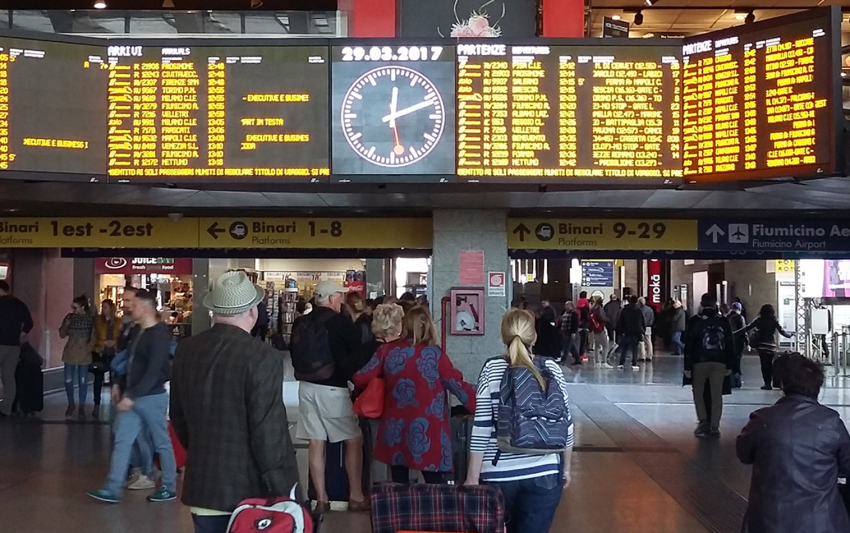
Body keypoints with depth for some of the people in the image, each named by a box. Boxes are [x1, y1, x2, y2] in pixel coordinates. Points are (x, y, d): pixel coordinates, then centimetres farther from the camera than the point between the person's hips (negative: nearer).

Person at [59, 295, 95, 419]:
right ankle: (71, 404, 23)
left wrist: (88, 349, -9)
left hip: (83, 354, -2)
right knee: (68, 381, 4)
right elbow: (62, 335, 4)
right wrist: (66, 324, -13)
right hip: (70, 354, 2)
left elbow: (93, 338, 2)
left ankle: (82, 408, 10)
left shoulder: (90, 319, -3)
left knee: (82, 381, 1)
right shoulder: (70, 317, 2)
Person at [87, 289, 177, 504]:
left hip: (152, 398, -8)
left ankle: (169, 488, 16)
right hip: (132, 397, 9)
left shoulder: (159, 334, -16)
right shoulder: (137, 332, 11)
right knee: (121, 441, 3)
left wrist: (132, 396, -25)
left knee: (162, 443, 4)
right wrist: (120, 386, 9)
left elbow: (154, 371, -22)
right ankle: (113, 490, 5)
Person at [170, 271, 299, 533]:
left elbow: (178, 416, 12)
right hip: (251, 491, -5)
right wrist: (281, 490, -9)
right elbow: (269, 433, -18)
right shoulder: (263, 357, -18)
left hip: (203, 486, 5)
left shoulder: (186, 350, 1)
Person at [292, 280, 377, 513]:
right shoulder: (340, 321, -11)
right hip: (332, 389, -5)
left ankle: (321, 499, 10)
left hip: (306, 387, 5)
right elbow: (359, 353, -5)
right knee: (354, 440, 7)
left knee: (316, 443, 7)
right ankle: (356, 498, 9)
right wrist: (376, 343, 6)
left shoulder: (300, 323, 6)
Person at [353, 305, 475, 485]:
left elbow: (360, 378, 5)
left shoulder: (388, 350, 2)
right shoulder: (434, 354, -4)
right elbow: (457, 385, -4)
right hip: (427, 433, -2)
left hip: (396, 431, 2)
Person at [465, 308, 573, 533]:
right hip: (544, 473, 0)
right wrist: (566, 468, 15)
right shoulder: (551, 369, -2)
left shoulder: (491, 370, -5)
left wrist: (472, 477, 0)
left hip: (499, 473, 0)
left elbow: (481, 429, -7)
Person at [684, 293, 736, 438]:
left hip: (700, 362, -2)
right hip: (719, 363, 2)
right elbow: (729, 345, 6)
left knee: (698, 392, 13)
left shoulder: (695, 321, -3)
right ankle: (714, 427, 6)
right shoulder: (723, 322, 5)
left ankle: (703, 421, -1)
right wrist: (729, 365, 12)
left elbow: (689, 345, -5)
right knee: (717, 395, 6)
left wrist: (687, 366, -2)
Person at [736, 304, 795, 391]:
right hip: (771, 346, 1)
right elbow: (781, 331, 1)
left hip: (761, 345, -1)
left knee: (764, 365, 2)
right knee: (770, 365, 11)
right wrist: (790, 335, 19)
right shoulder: (774, 321, -1)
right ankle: (769, 384, 11)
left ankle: (767, 384, -1)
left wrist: (735, 333, 3)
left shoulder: (759, 320, -1)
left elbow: (747, 328, -2)